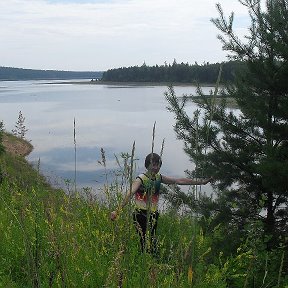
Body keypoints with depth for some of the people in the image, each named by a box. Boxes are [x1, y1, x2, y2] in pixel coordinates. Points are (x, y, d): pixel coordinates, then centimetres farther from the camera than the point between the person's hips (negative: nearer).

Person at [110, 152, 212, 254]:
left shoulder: (159, 178, 8)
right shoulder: (141, 179, -11)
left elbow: (179, 181, 12)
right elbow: (130, 194, -24)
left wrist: (201, 182, 13)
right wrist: (118, 210, -36)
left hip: (153, 215, 6)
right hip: (141, 215, -6)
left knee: (152, 242, 6)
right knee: (146, 244, -14)